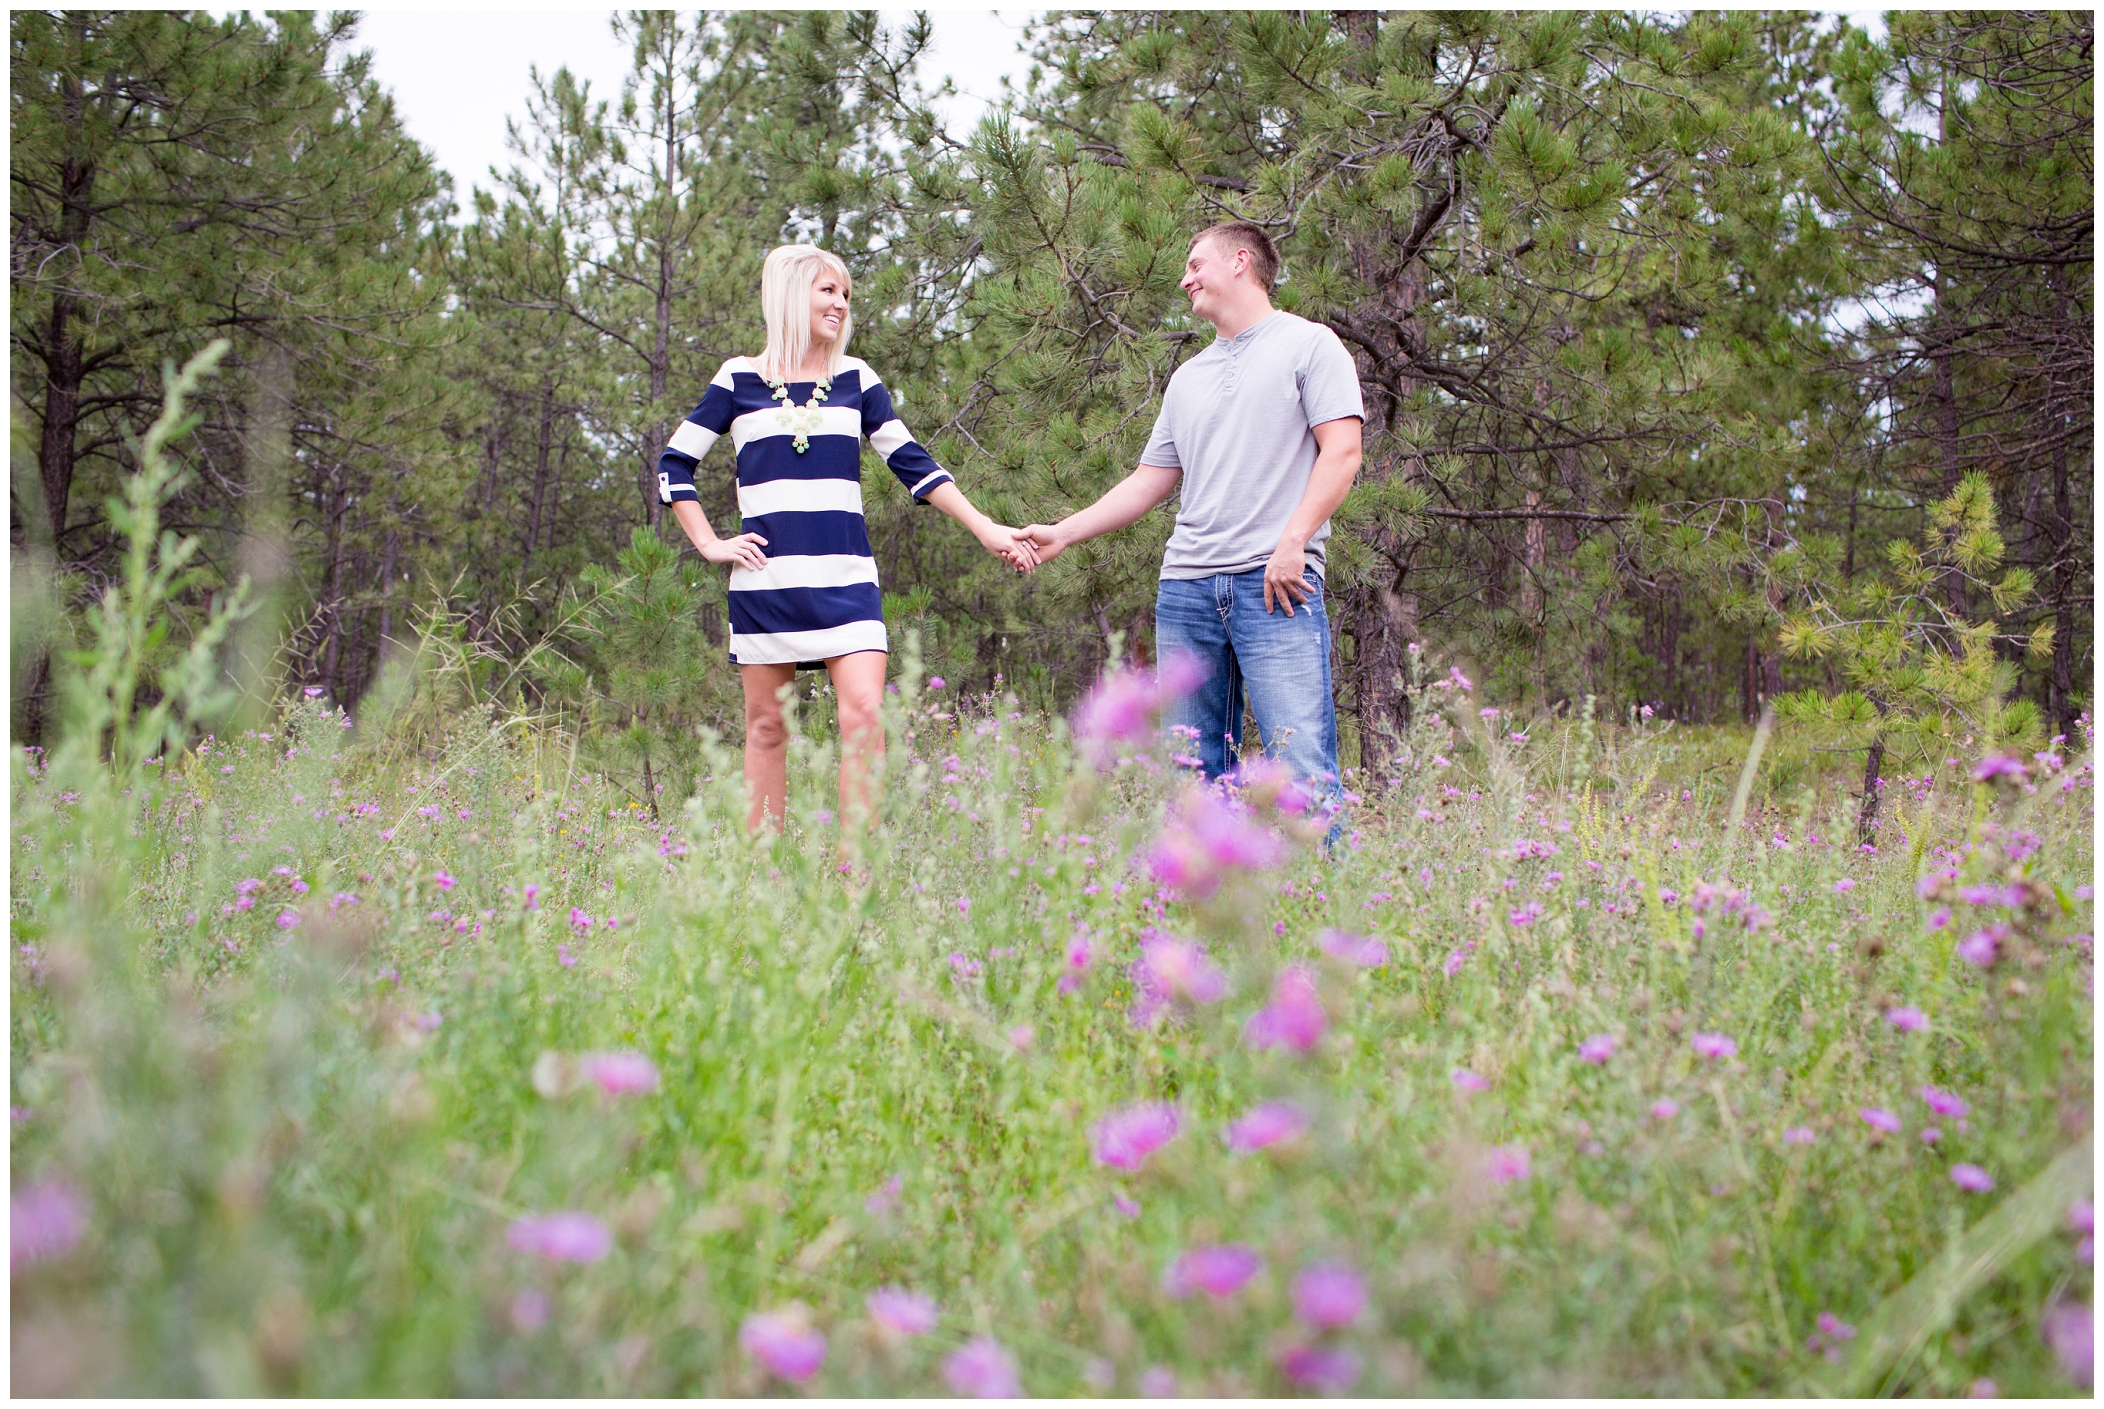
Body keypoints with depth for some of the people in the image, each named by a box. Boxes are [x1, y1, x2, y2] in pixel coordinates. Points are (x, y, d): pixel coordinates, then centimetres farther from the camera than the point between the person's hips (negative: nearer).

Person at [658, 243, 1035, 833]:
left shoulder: (856, 379, 10)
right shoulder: (739, 379, 5)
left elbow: (912, 464, 9)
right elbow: (674, 464, 11)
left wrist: (985, 529, 1)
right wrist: (710, 544, 2)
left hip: (845, 580, 1)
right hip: (766, 580, -1)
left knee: (864, 715, -13)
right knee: (767, 727, 4)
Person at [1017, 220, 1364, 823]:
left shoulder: (1310, 345, 6)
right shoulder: (1187, 377, 24)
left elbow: (1341, 452, -4)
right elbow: (1149, 481, 26)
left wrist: (1292, 542, -16)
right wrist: (1062, 533, 18)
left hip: (1275, 583, -6)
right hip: (1185, 587, 6)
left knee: (1300, 765, -14)